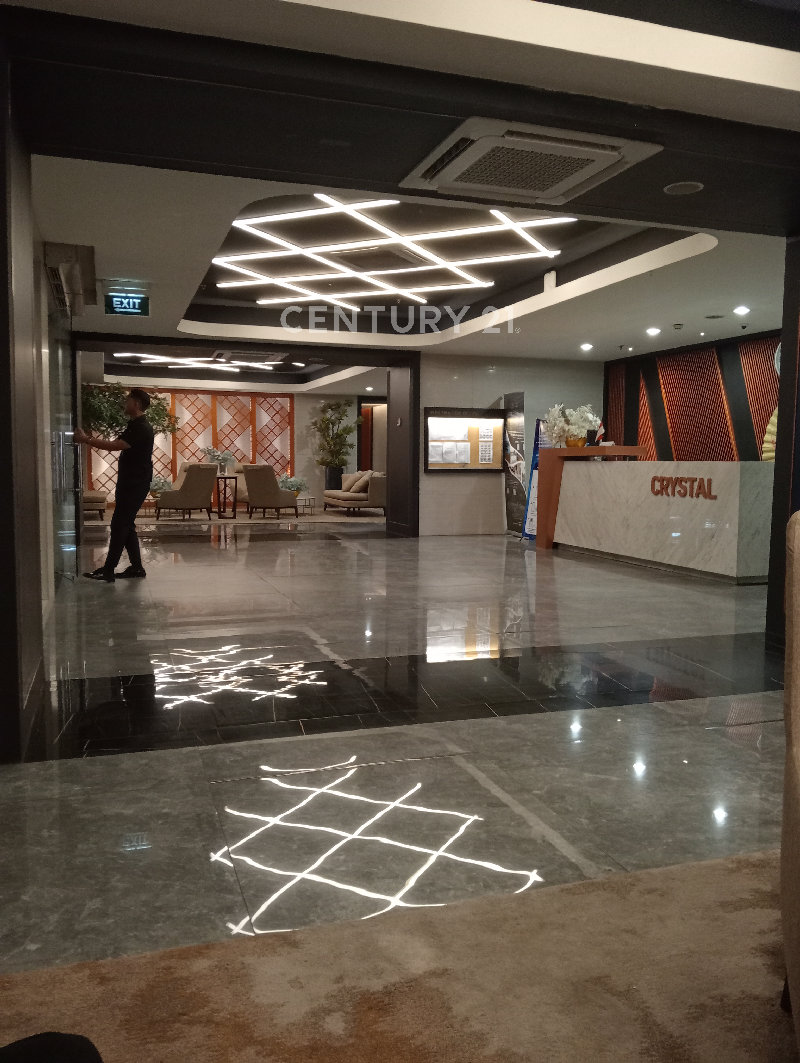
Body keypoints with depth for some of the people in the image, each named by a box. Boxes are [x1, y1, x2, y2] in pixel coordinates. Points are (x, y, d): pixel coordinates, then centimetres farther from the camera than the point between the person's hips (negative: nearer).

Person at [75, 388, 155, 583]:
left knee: (119, 525, -9)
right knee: (126, 525, 12)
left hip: (135, 484, -10)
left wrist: (86, 440, -23)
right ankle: (136, 567, 16)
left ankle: (108, 571, -7)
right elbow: (117, 444, 20)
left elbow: (115, 445, -27)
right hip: (130, 483, 10)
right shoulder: (137, 426, 17)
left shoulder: (141, 428, -17)